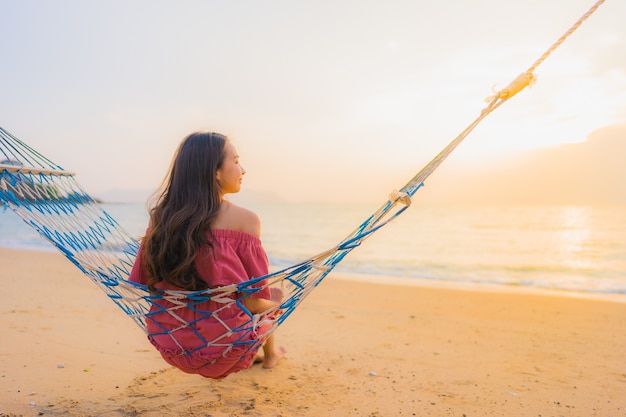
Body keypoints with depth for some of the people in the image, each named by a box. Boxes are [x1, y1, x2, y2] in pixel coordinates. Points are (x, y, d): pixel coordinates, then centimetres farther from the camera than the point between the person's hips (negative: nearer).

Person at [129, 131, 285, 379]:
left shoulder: (160, 216, -3)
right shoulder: (243, 219, -17)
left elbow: (142, 283, 4)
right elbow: (254, 302, -15)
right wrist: (274, 302, 8)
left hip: (168, 345, 5)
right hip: (222, 348, -5)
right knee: (273, 296, 24)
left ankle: (254, 354, 46)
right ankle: (271, 354, 46)